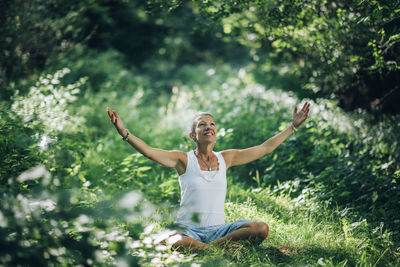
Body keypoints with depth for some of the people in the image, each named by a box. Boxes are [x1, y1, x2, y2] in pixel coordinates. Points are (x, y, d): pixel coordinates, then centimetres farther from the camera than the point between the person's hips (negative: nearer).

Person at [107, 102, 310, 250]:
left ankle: (212, 246, -19)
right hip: (188, 228, -4)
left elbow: (265, 148, 14)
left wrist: (293, 127, 13)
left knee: (261, 229, -21)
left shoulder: (225, 158, 9)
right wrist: (124, 133, -31)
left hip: (218, 229, 4)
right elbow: (149, 152, -16)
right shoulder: (183, 160, -1)